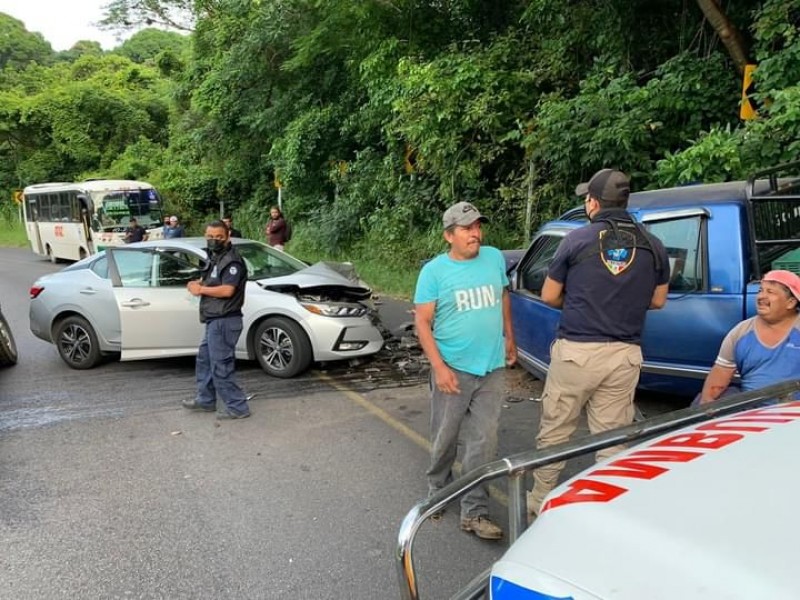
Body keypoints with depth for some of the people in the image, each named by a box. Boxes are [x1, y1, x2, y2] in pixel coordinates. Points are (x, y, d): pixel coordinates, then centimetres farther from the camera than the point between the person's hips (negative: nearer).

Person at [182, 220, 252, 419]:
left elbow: (227, 290, -25)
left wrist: (201, 289, -13)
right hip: (214, 321, 11)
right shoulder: (216, 259, 16)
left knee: (221, 367, -6)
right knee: (204, 360, 21)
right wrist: (198, 284, 2)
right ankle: (206, 400, 34)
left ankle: (238, 407, 2)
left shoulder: (231, 261, -16)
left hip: (224, 322, -11)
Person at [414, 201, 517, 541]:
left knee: (484, 442, 3)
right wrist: (439, 366, -17)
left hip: (492, 368, 3)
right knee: (445, 437, 11)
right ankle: (437, 489, 38)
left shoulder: (495, 258, 3)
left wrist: (509, 338, 20)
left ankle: (474, 512, 13)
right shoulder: (434, 271, -9)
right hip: (453, 369, -3)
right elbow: (422, 322, -10)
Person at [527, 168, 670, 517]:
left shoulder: (578, 240, -6)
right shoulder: (653, 246, 4)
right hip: (625, 355, 3)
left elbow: (549, 296, 1)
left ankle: (540, 500, 26)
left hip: (576, 351, -3)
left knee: (554, 432, 12)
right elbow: (657, 301, 14)